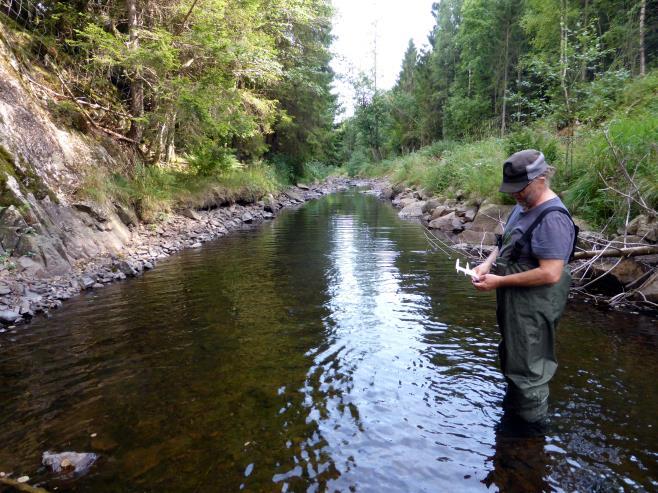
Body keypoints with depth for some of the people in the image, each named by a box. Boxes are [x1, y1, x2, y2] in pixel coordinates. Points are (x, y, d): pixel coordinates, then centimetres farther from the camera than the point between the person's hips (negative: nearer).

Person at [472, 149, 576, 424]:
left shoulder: (552, 219, -24)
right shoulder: (523, 206, 6)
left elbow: (550, 274, -28)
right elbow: (506, 243, 17)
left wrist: (499, 281, -22)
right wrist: (487, 264, -2)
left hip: (533, 308, -10)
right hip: (513, 301, 10)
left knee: (527, 368, 5)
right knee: (512, 357, 25)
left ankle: (532, 423, 26)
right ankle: (512, 405, 46)